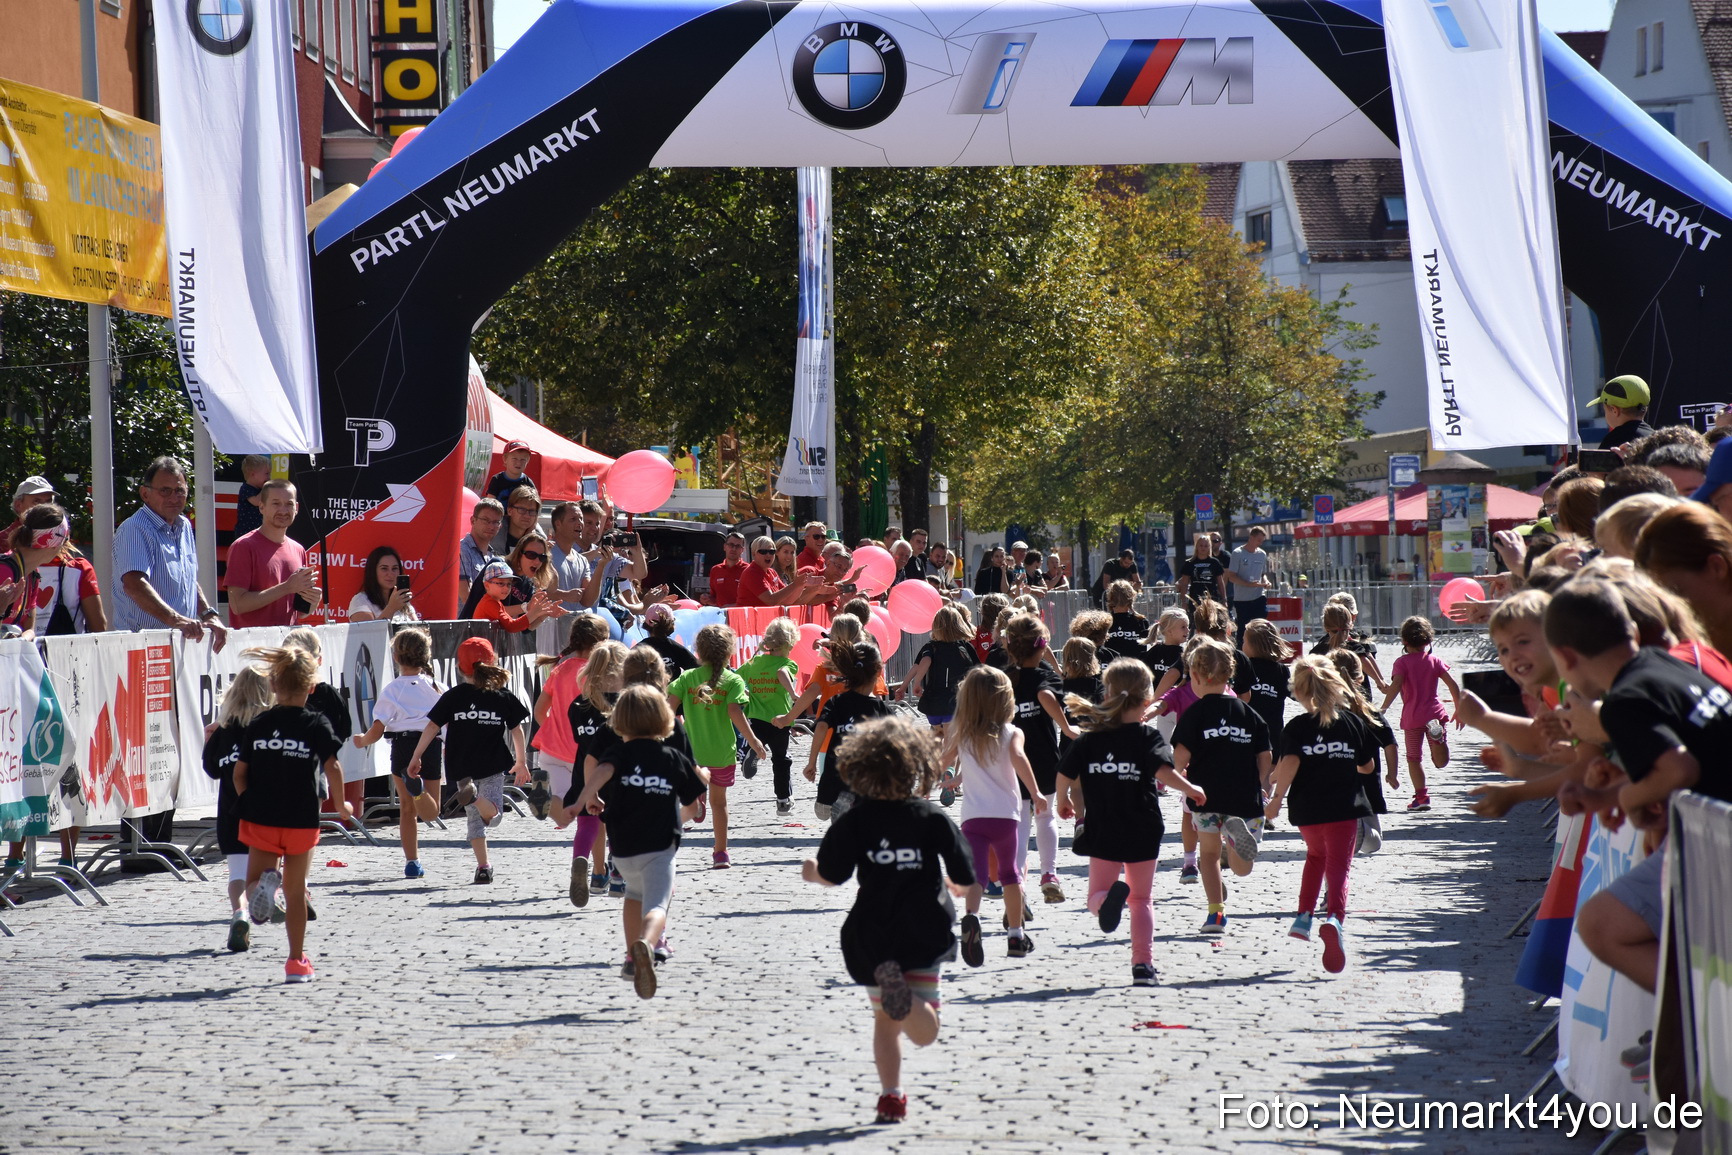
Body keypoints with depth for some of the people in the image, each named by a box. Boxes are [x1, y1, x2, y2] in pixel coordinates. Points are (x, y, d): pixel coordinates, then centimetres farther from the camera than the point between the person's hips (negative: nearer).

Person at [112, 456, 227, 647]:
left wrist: (208, 615, 13)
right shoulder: (134, 530, -9)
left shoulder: (184, 527, 19)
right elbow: (134, 584, -24)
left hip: (184, 641, 7)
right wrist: (175, 619, -33)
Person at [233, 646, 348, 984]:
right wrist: (341, 805, 4)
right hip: (301, 820, -1)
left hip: (260, 817, 1)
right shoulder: (316, 725, -6)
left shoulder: (259, 724, 1)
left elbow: (239, 772, 3)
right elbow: (332, 768, -11)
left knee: (253, 880, 14)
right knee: (295, 891, 11)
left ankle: (264, 883, -23)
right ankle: (296, 960, 14)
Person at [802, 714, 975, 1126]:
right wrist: (946, 885, 21)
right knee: (925, 1032, -2)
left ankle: (891, 1096, 8)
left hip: (872, 938, 1)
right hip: (925, 933, -1)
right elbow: (964, 880, -3)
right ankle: (904, 995, -34)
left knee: (885, 1021, 19)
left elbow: (832, 876, -5)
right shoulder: (934, 819, -4)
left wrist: (811, 871, 18)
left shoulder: (854, 822, -4)